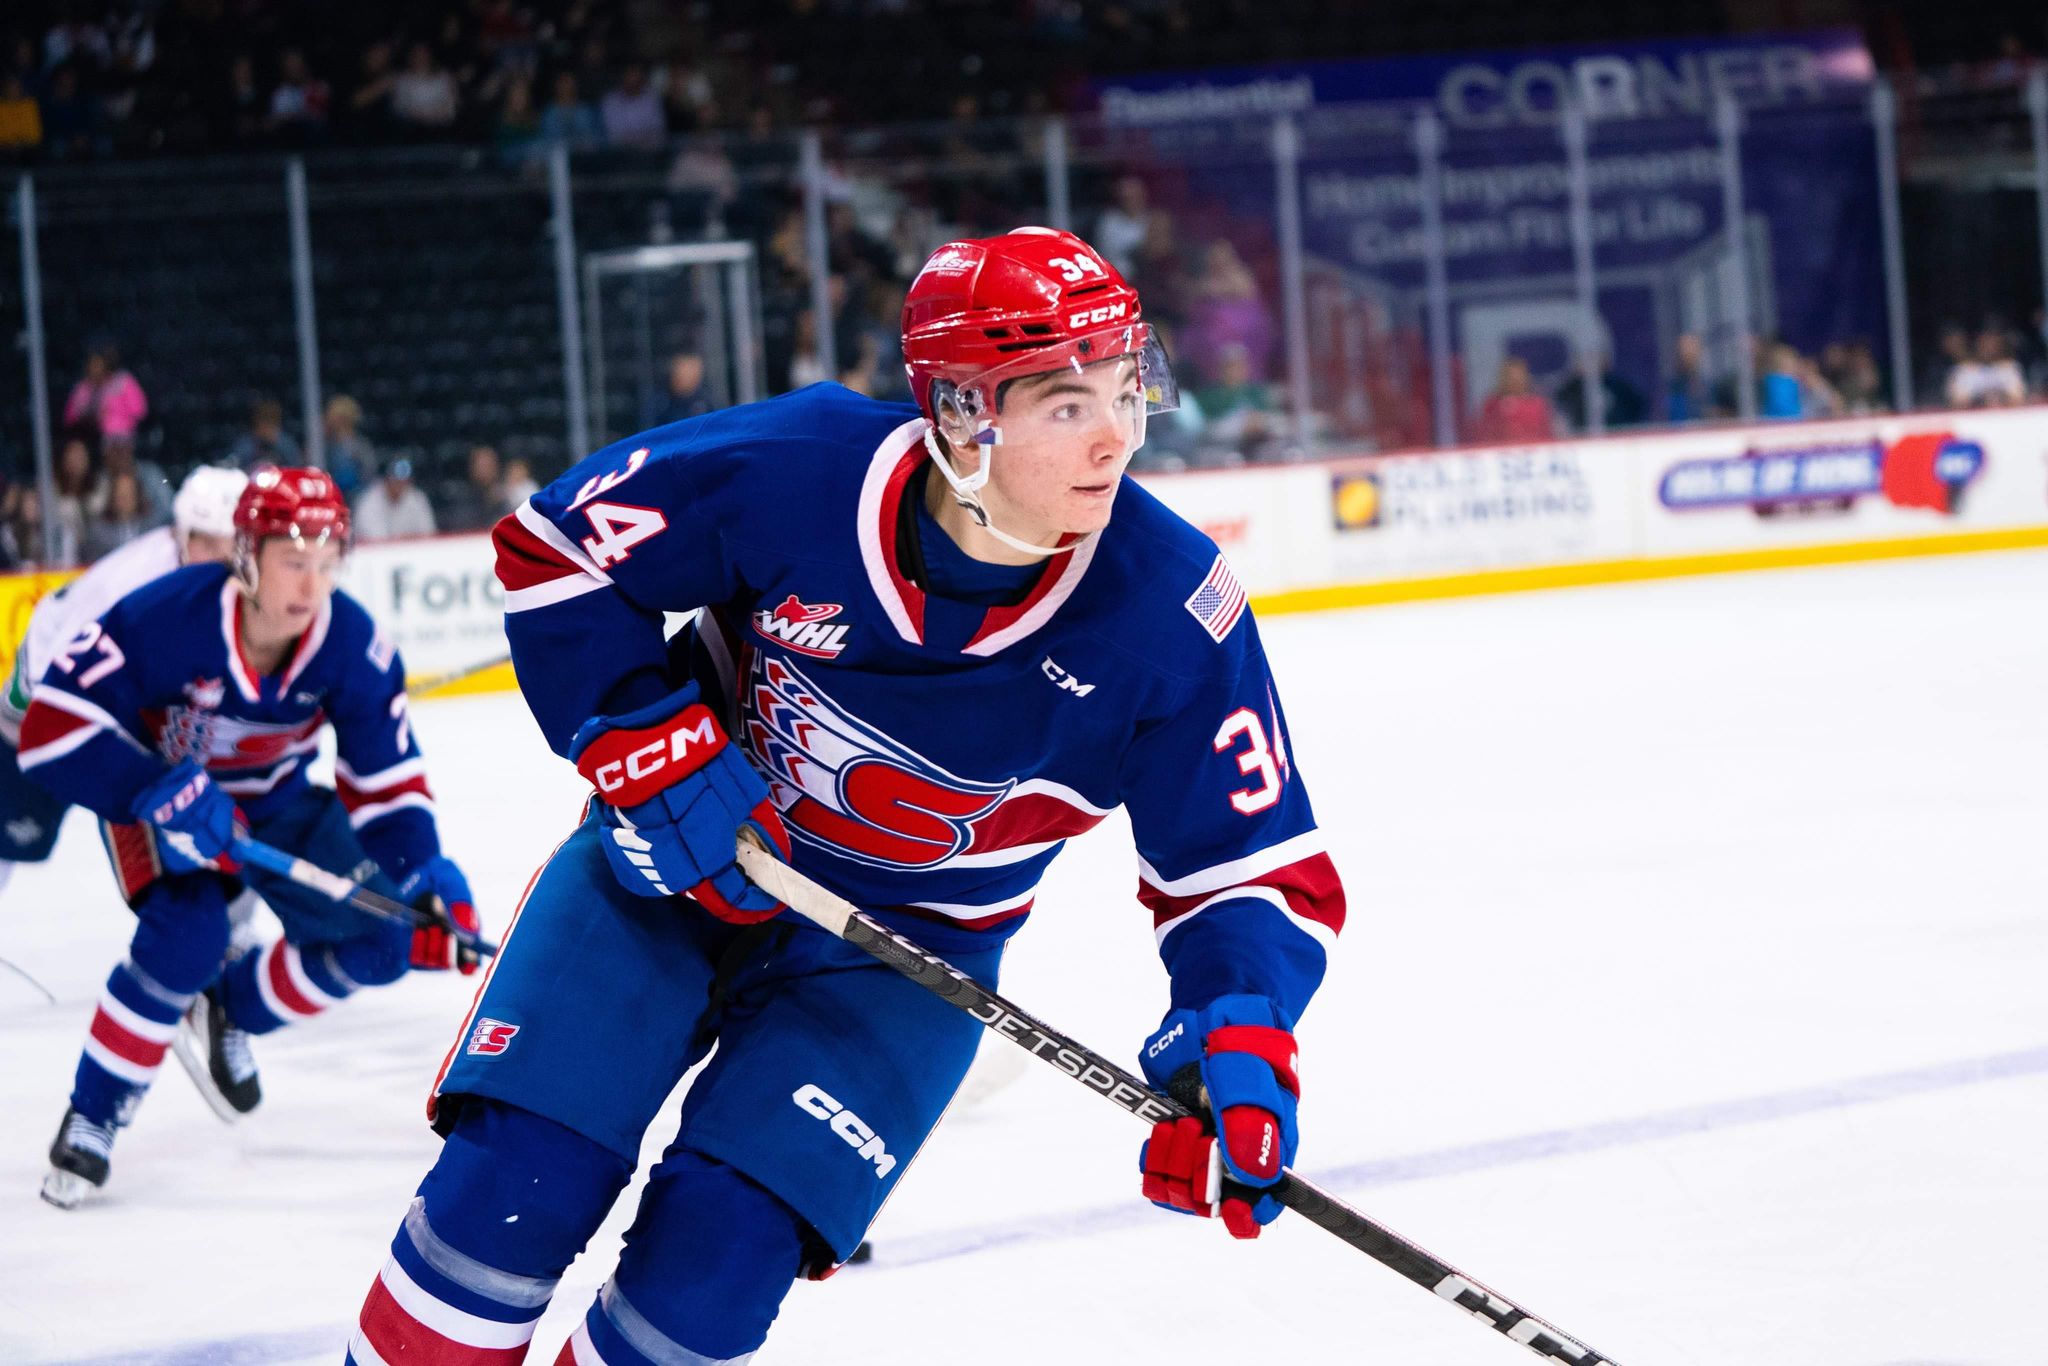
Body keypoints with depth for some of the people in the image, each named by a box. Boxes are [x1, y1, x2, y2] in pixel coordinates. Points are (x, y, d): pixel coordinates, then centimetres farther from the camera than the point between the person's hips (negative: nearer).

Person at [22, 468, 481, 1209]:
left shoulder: (352, 645, -24)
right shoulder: (165, 620, -35)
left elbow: (385, 780, -16)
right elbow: (52, 731, -36)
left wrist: (423, 874, -33)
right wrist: (161, 792, -47)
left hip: (274, 800, 5)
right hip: (156, 799, -5)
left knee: (379, 941, -7)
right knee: (188, 929, -31)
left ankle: (227, 1013, 19)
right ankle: (93, 1115, -14)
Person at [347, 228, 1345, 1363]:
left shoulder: (1171, 617, -23)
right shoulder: (797, 471, -25)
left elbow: (1255, 868, -14)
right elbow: (555, 550, -9)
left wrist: (1238, 1035, -33)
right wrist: (646, 748, -19)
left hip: (906, 945, 0)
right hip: (678, 859, 0)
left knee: (711, 1258, -16)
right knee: (512, 1187, -14)